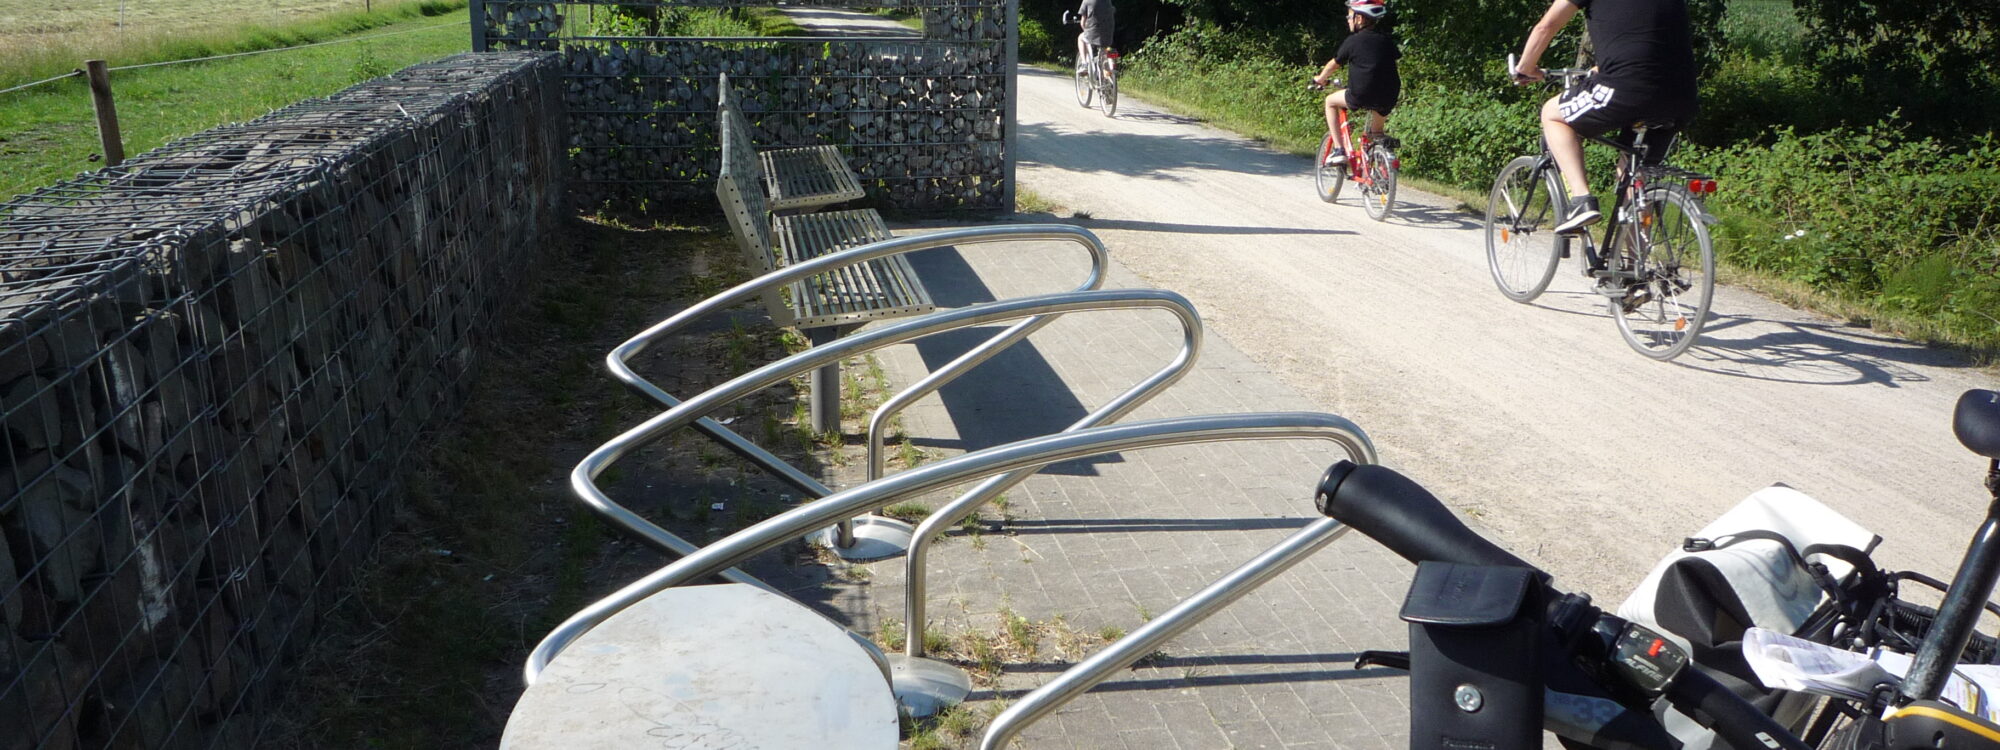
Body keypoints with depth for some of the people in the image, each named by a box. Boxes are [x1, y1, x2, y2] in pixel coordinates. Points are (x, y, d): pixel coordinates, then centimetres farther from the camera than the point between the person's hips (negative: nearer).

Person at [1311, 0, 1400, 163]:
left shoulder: (1353, 41, 2)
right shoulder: (1386, 40, 13)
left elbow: (1333, 64, 13)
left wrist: (1320, 79, 33)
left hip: (1361, 96, -4)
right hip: (1389, 99, 5)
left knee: (1330, 101, 20)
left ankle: (1338, 149, 12)